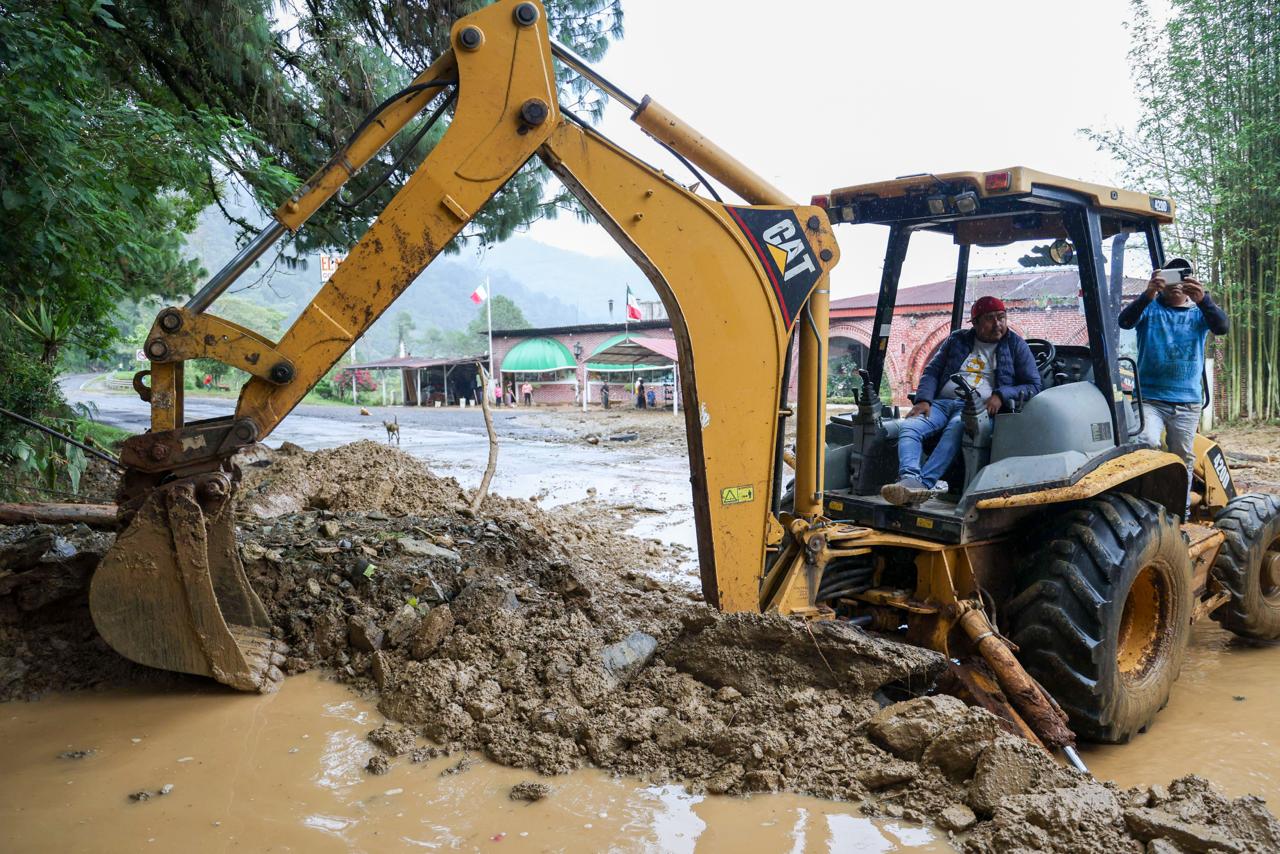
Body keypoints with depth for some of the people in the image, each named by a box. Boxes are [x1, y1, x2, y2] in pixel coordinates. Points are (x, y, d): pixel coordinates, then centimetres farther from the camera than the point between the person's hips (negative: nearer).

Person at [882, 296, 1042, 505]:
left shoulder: (1016, 345, 16)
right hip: (943, 402, 4)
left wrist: (1001, 395, -9)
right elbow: (932, 371, 19)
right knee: (909, 427, -28)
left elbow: (1033, 385, 10)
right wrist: (923, 399, -2)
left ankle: (924, 484, -54)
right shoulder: (957, 340, 23)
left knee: (955, 429, -39)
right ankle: (910, 479, -51)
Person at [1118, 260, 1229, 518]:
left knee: (1183, 457, 9)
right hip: (1150, 397, -2)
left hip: (1187, 402, 2)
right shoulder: (1150, 308, 3)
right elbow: (1125, 321, -17)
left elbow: (1222, 327, -13)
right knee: (1147, 443, -24)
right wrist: (1148, 294, -35)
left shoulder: (1198, 312, 8)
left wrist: (1203, 299, -32)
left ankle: (1182, 508, 24)